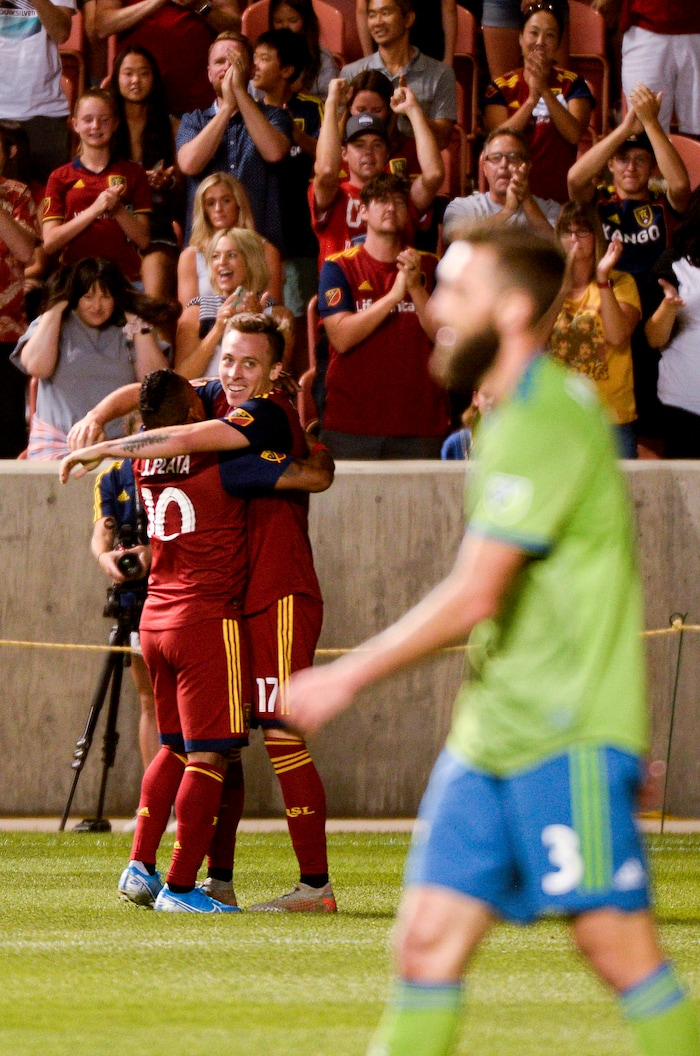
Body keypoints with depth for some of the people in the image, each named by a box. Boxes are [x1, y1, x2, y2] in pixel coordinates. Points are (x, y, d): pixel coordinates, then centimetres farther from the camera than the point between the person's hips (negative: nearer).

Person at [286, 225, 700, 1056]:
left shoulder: (543, 424, -16)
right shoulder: (511, 416, 16)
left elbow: (472, 597, -20)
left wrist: (345, 677, -14)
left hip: (568, 738, -9)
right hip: (490, 737, 9)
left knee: (616, 944, -7)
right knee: (427, 940, 2)